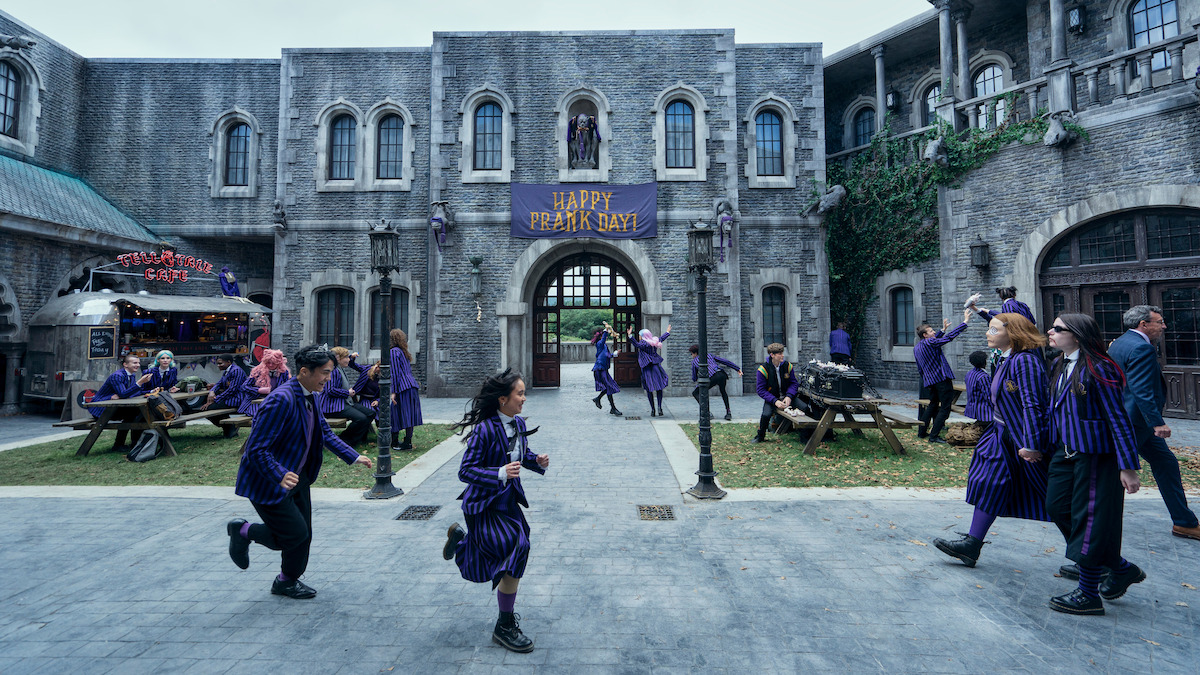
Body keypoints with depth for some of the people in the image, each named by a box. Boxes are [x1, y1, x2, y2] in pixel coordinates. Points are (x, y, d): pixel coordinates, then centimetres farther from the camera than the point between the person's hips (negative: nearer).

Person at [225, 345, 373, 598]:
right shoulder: (281, 400, -28)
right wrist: (280, 476, -41)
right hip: (268, 482, -9)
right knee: (295, 534, -4)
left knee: (303, 533, 14)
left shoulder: (310, 396, 1)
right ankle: (243, 531, 21)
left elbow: (325, 432, 12)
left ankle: (287, 581, 37)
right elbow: (256, 449, -29)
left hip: (298, 476, 9)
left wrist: (353, 457, 5)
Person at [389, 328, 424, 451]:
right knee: (409, 415, 8)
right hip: (412, 386, 8)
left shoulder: (394, 351, -4)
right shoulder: (404, 352, 21)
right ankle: (408, 441, 10)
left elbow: (395, 373, -11)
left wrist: (394, 392, -13)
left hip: (403, 387, -8)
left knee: (404, 415, -4)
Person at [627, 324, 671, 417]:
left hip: (647, 369, -5)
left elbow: (637, 344, -29)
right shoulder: (654, 341, 9)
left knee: (649, 389, 4)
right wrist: (668, 332, 45)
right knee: (659, 388, 9)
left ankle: (652, 409, 5)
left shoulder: (644, 343, -11)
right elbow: (661, 338, 27)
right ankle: (659, 407, -2)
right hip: (656, 367, 5)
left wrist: (630, 336, -36)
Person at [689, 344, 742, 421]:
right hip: (722, 374, 5)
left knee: (695, 393, 12)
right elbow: (725, 361, 27)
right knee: (723, 391, 35)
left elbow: (694, 379, 29)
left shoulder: (694, 361, 24)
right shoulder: (709, 355, 32)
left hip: (712, 377, -5)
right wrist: (737, 368, 29)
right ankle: (728, 413, 26)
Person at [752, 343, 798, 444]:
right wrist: (775, 401, -23)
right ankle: (760, 436, 1)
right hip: (771, 398, -3)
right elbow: (761, 390, -11)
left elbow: (794, 383, 3)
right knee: (766, 414, -30)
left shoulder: (787, 365, -3)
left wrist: (789, 396, -16)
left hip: (787, 396, 3)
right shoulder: (763, 369, -13)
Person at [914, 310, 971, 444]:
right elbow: (950, 337, -16)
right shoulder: (929, 343, -15)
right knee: (945, 407, -3)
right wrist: (965, 322, -11)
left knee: (933, 404, 22)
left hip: (930, 380, 9)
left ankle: (921, 431, 24)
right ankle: (933, 436, -7)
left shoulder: (916, 348, 10)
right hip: (942, 379, -9)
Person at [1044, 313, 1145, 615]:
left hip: (1094, 454, -8)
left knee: (1088, 519, 0)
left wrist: (1128, 466, -16)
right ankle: (1121, 569, 28)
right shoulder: (1059, 366, 9)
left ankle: (1089, 595, 13)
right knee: (1057, 507, 10)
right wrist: (1048, 447, 17)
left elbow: (1118, 419, -16)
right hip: (1065, 452, 8)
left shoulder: (1096, 369, -16)